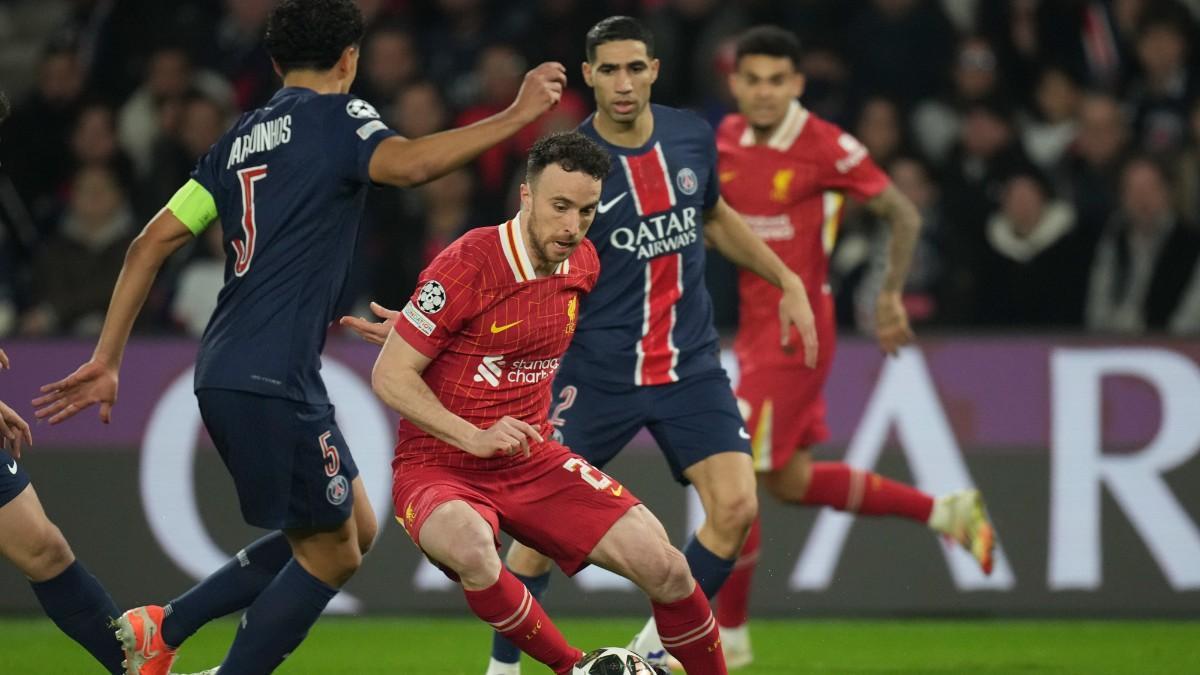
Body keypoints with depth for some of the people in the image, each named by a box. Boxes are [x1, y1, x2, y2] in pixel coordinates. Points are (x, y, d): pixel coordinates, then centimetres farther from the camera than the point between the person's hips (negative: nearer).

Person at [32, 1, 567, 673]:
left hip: (227, 374, 9)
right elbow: (406, 164, -26)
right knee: (330, 555, 2)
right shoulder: (338, 116, -3)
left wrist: (107, 360, 16)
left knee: (355, 530, 17)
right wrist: (516, 117, -21)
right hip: (271, 381, -9)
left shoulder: (241, 138, 18)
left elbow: (151, 244, 15)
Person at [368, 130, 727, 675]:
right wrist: (474, 437, -26)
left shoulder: (583, 264, 3)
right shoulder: (468, 266, -18)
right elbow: (389, 376, -16)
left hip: (533, 465, 5)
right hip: (439, 467, -5)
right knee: (471, 552, -39)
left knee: (663, 565, -12)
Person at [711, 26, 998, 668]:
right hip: (756, 327, 8)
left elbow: (903, 215, -6)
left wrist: (890, 294, -9)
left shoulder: (825, 147, -14)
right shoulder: (726, 139, 4)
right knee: (792, 482, 14)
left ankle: (729, 635, 5)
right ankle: (946, 511, 29)